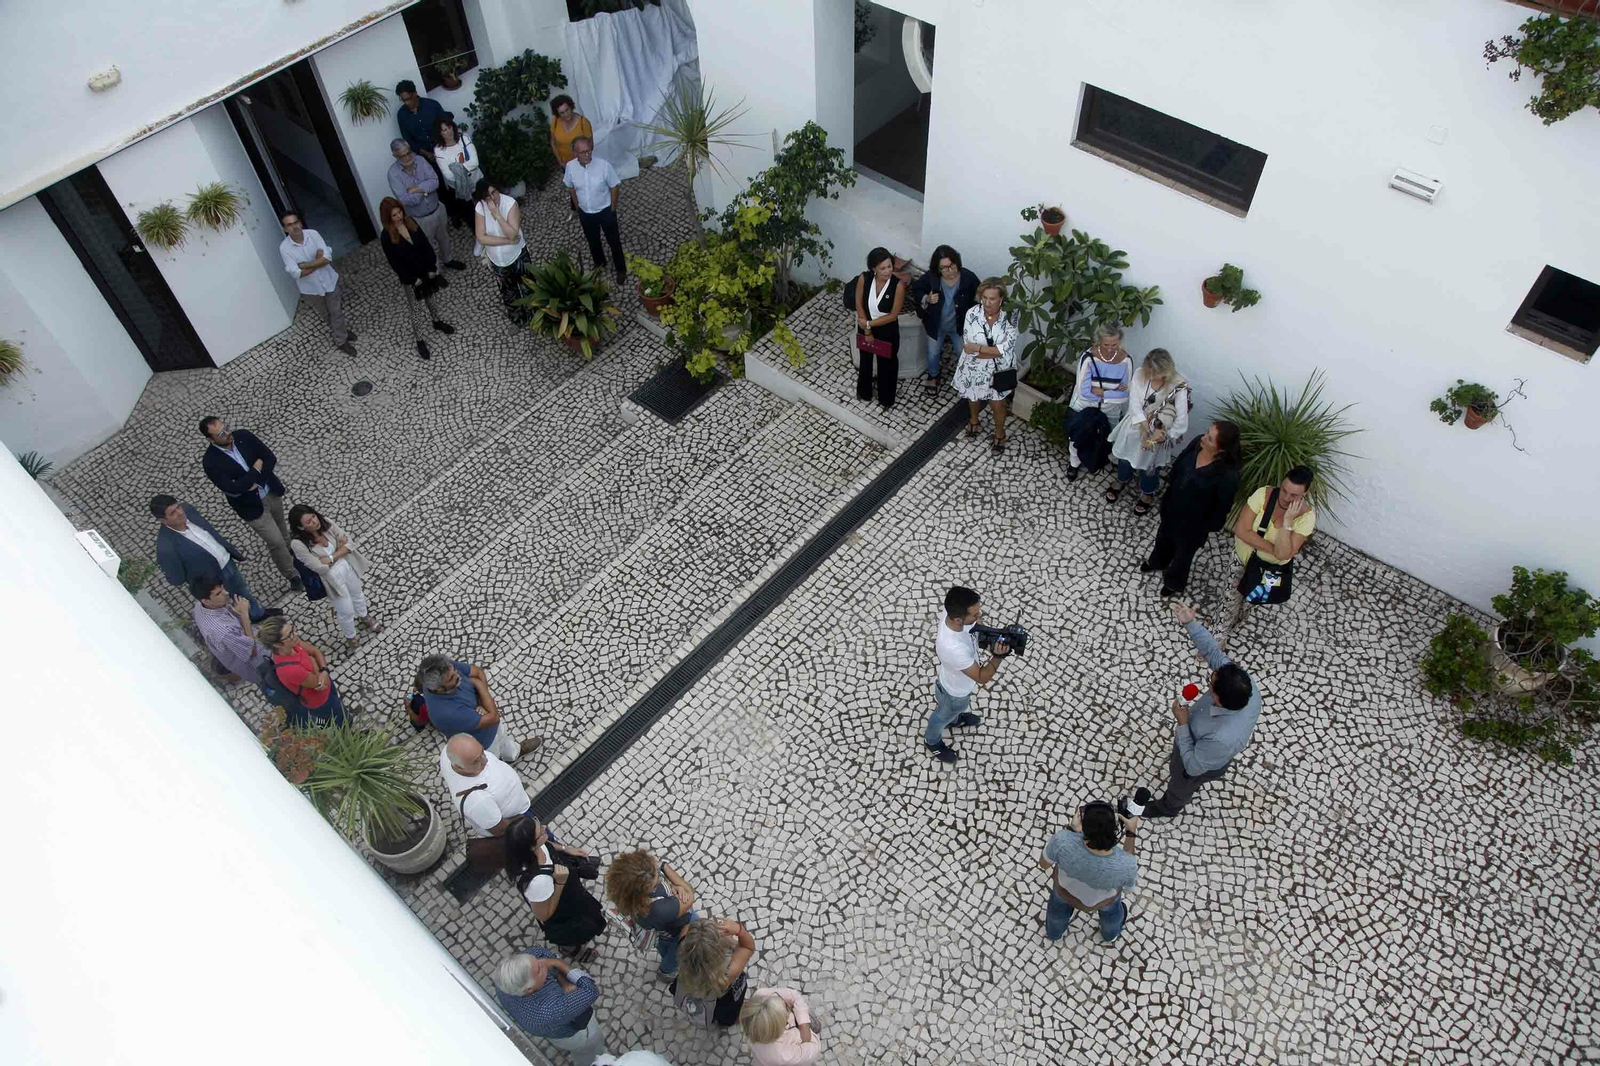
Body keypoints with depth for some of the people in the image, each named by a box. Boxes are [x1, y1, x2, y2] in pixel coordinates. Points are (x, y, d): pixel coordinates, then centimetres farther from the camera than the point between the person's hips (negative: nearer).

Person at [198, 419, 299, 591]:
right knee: (276, 542, 1)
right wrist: (256, 469, -25)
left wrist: (257, 482, -20)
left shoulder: (243, 435, -15)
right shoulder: (210, 462, -26)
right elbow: (233, 490, -30)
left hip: (271, 492, 5)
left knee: (281, 528, 28)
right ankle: (293, 575, 24)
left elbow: (271, 458, -8)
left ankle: (291, 554, 56)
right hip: (252, 505, -5)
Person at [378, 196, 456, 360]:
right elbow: (394, 262, -17)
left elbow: (425, 245, -2)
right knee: (412, 309, 10)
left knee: (429, 298, 28)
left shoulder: (411, 222, -9)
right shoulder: (387, 236, -21)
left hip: (425, 270, 5)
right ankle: (418, 340, 22)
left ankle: (437, 322, 53)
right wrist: (411, 279, -15)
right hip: (409, 277, -5)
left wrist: (432, 268, -4)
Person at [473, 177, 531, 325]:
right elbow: (481, 238, -21)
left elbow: (513, 234, -32)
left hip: (517, 255, -2)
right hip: (496, 259, 3)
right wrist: (508, 241, -26)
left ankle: (533, 316, 44)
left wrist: (497, 214, -39)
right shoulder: (480, 208, -18)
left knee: (527, 287, 19)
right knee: (508, 290, 25)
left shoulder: (510, 203, -25)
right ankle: (516, 316, 50)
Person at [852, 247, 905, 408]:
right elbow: (859, 306, -11)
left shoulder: (898, 285, -28)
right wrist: (867, 331, -11)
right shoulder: (864, 279, -22)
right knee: (865, 360, 27)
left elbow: (893, 315, -22)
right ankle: (864, 392, 55)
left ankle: (886, 398, 46)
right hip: (865, 328, 3)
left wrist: (869, 324, -20)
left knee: (887, 364, 20)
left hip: (887, 331, -2)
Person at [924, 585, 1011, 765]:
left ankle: (954, 719, 72)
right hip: (956, 691, -5)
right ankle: (932, 740, 60)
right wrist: (998, 655, -48)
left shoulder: (953, 610, -30)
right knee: (944, 715, 29)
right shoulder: (954, 649, -51)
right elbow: (982, 678, -35)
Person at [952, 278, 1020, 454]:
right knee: (973, 396, 28)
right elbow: (968, 348, -23)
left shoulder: (1010, 318, -24)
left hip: (997, 370, -1)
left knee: (997, 404, 16)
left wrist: (977, 348, -25)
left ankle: (1000, 435, 44)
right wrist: (993, 351, -26)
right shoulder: (972, 313, -22)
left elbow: (1004, 350, -26)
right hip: (974, 368, 1)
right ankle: (973, 421, 59)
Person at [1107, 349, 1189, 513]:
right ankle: (1122, 481, 59)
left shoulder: (1179, 387, -31)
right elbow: (1134, 404, -18)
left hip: (1158, 433, -3)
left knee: (1149, 465, 21)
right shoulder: (1140, 374, -21)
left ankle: (1148, 494, 51)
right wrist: (1146, 428, -25)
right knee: (1125, 455, 26)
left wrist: (1155, 437, -20)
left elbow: (1181, 423, -26)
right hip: (1135, 427, 3)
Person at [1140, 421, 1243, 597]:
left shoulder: (1228, 476, -39)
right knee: (1164, 536, 34)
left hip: (1193, 522, -6)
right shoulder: (1197, 443, -22)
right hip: (1172, 505, 6)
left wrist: (1209, 527, -10)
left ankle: (1174, 582, 54)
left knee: (1183, 552, 24)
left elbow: (1222, 508, -22)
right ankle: (1157, 562, 66)